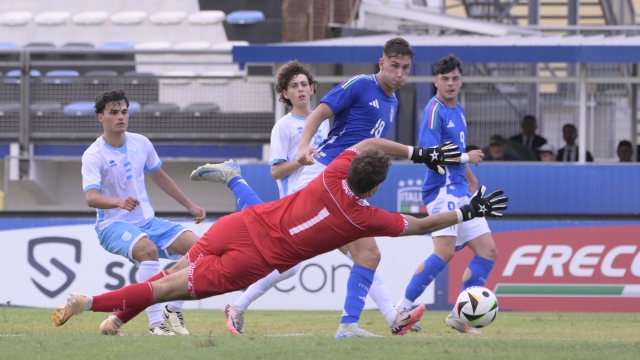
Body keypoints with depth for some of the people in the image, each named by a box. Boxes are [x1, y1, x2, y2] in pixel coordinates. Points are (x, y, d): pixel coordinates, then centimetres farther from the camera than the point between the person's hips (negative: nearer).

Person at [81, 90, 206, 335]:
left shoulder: (141, 144, 3)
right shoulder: (93, 156, -15)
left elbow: (159, 177, 20)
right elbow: (91, 197, -30)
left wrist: (190, 206, 21)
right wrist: (119, 202, -50)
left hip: (147, 221, 6)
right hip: (114, 225, -6)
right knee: (148, 249, -37)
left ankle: (173, 311, 3)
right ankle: (156, 323, -34)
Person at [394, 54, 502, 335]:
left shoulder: (458, 111, 18)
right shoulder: (434, 111, -10)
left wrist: (471, 180, 30)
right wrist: (466, 158, -11)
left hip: (461, 192, 9)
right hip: (443, 188, -9)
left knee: (488, 251, 5)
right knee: (445, 251, -23)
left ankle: (460, 314, 6)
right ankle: (402, 308, -19)